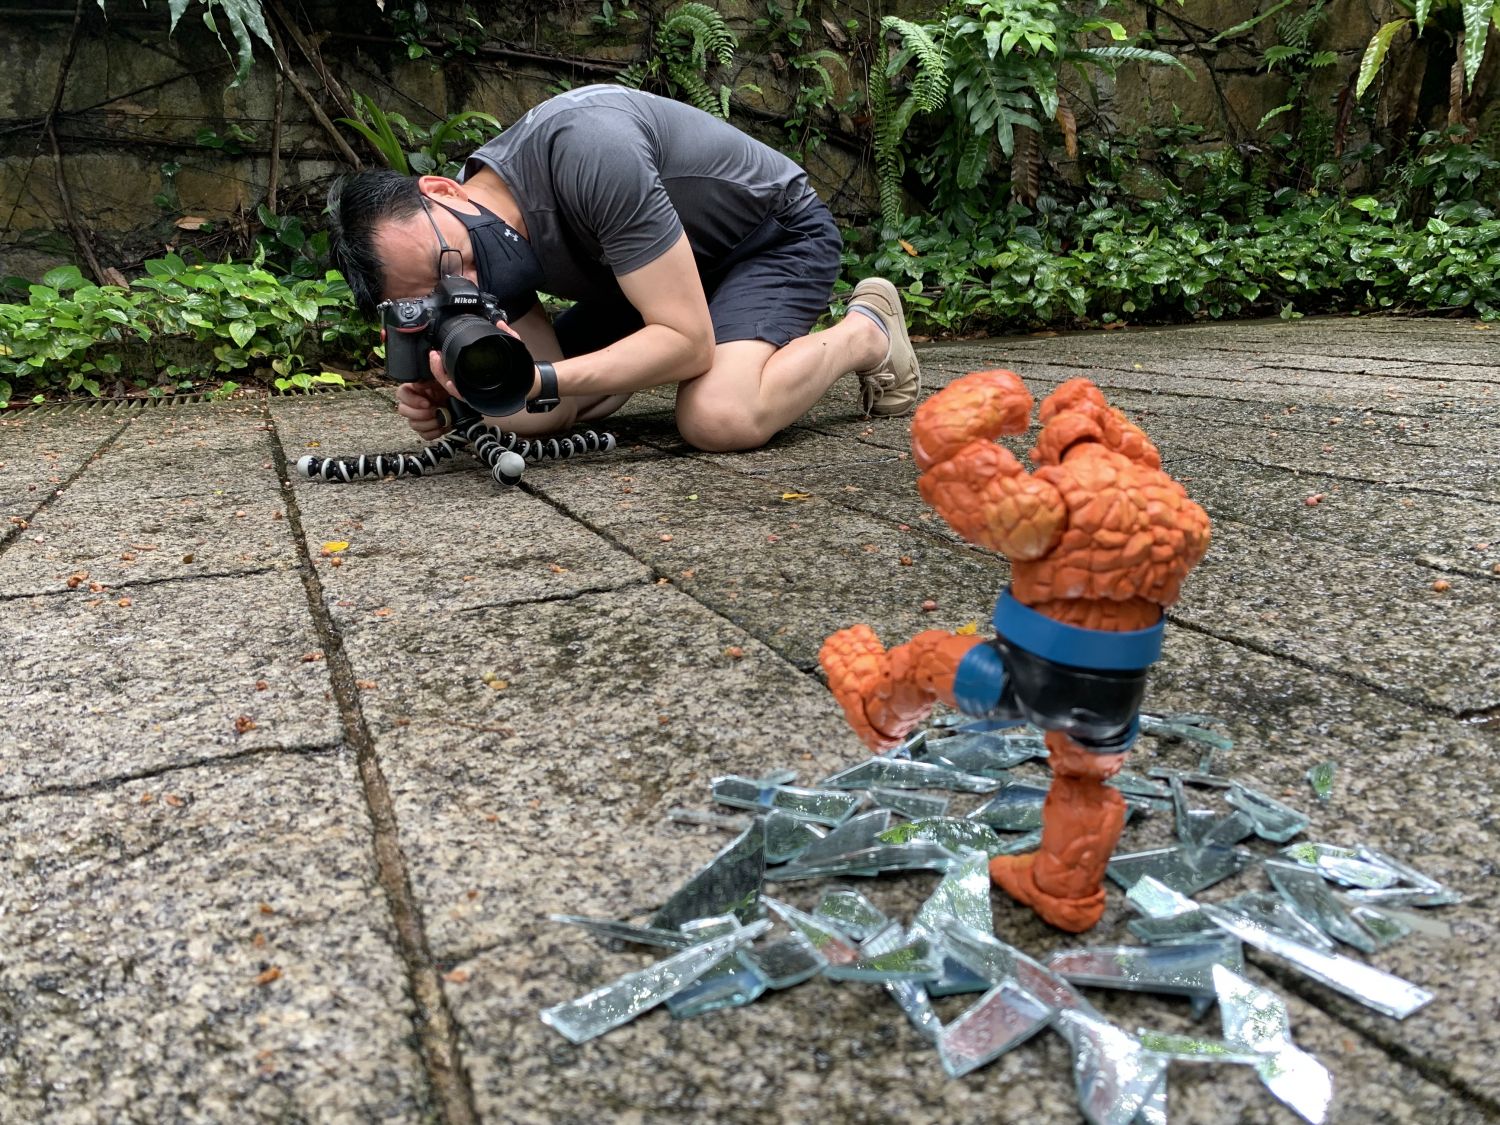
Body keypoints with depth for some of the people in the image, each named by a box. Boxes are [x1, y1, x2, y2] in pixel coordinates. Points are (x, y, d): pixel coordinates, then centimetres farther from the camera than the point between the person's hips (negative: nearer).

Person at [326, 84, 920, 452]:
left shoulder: (585, 150, -37)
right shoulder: (486, 263, -15)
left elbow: (689, 343, -36)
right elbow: (554, 410, -14)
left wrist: (538, 380, -44)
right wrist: (449, 403, -33)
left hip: (779, 232, -6)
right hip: (668, 267, 7)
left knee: (719, 419, -34)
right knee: (516, 411, -3)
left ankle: (867, 330, -5)